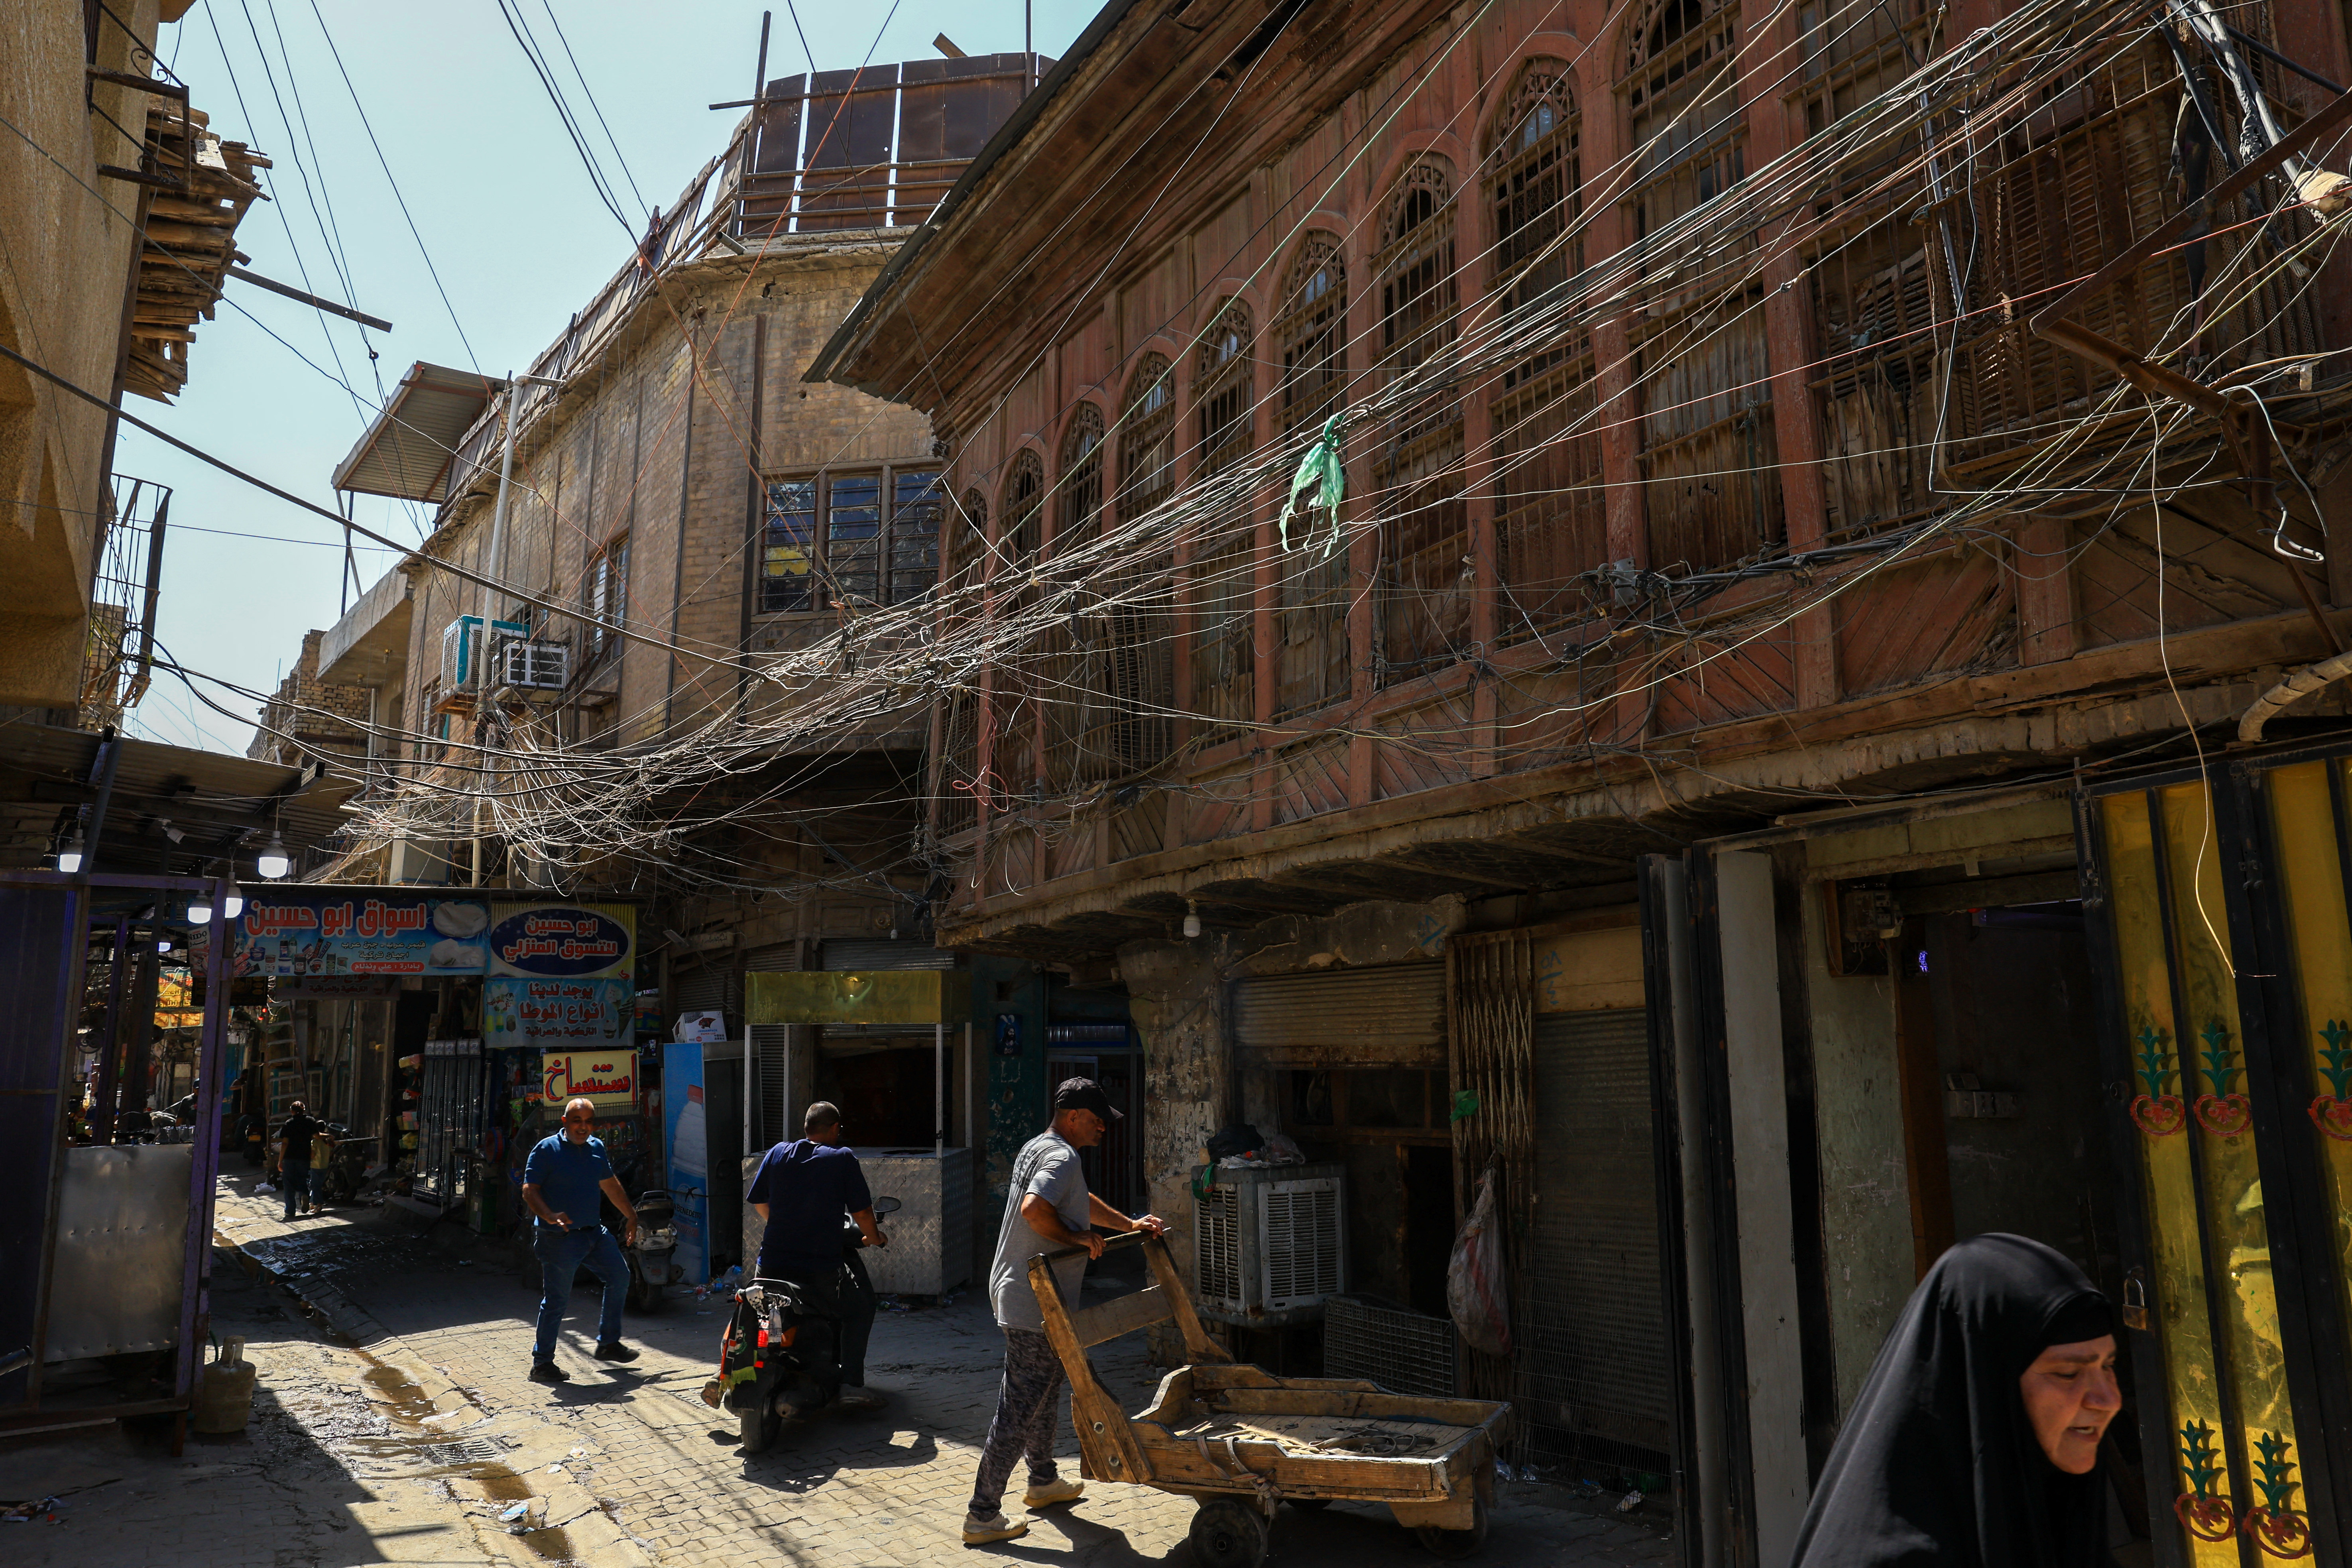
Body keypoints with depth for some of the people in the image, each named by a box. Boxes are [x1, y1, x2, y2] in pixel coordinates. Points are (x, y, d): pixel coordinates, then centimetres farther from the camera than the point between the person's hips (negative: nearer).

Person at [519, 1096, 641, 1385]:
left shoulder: (597, 1148, 11)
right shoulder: (546, 1149, -9)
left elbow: (611, 1185, 23)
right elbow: (529, 1191, -14)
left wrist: (631, 1215, 25)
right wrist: (550, 1216, -30)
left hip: (594, 1232, 7)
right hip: (559, 1238, -7)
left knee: (619, 1276, 11)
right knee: (557, 1299, -4)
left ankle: (608, 1342, 24)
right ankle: (541, 1364, 8)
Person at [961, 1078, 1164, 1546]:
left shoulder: (1038, 1148, 15)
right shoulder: (1062, 1157, -18)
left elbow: (1082, 1203, 29)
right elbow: (1034, 1209, -36)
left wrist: (1130, 1225, 25)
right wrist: (1076, 1238, -21)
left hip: (1015, 1294, 11)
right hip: (1034, 1303, -11)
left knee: (1044, 1392, 25)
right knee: (1020, 1409, -5)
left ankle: (1043, 1481, 40)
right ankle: (982, 1516, 1)